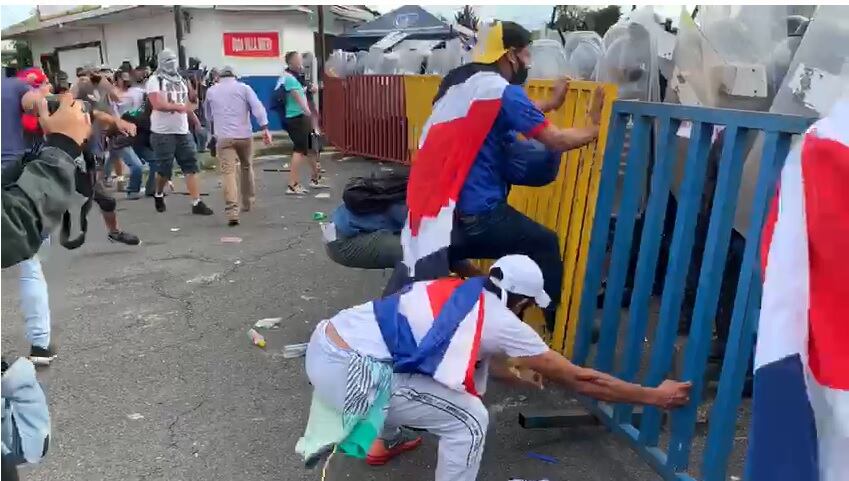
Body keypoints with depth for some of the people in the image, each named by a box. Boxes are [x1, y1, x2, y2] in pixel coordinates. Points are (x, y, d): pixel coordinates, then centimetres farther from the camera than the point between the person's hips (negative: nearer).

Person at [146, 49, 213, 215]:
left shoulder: (180, 80, 16)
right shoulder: (155, 80, -6)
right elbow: (158, 104, -19)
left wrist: (197, 123, 18)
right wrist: (178, 107, -20)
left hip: (183, 132, 6)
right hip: (163, 133, -6)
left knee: (191, 167, -1)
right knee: (164, 169, 1)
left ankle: (197, 203, -1)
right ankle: (159, 195, 28)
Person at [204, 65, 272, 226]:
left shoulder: (211, 91, 15)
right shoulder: (244, 87, 8)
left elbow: (209, 116, 27)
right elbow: (257, 107, -8)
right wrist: (265, 128, -16)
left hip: (223, 137, 0)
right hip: (244, 135, 1)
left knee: (228, 173, -9)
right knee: (247, 167, 22)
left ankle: (232, 211, -24)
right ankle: (247, 202, 32)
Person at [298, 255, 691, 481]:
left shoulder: (457, 290, 17)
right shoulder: (500, 321, -4)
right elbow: (578, 379, 4)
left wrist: (518, 373, 48)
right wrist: (654, 396, 15)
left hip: (326, 342, 9)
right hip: (344, 370, -9)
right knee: (469, 420, -4)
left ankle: (385, 442, 49)